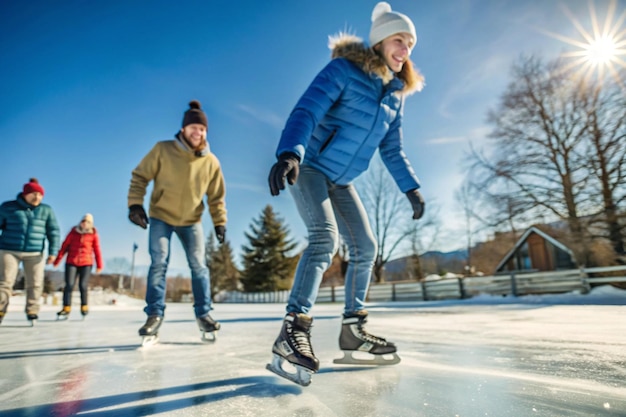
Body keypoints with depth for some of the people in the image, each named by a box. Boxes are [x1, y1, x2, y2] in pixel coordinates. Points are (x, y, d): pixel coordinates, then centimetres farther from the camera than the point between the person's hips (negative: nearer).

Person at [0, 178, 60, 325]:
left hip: (35, 253, 1)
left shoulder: (46, 210, 1)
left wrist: (52, 252, -7)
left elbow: (53, 232, 1)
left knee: (35, 284, 2)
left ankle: (32, 312, 11)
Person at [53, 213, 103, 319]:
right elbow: (64, 246, 7)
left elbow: (97, 250, 2)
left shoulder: (93, 234, 1)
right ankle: (66, 308, 3)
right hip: (71, 262, 1)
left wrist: (99, 265, 0)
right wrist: (57, 260, 4)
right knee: (69, 285, -5)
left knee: (83, 286, -5)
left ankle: (84, 307, 13)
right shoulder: (73, 232, 5)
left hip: (86, 263, -1)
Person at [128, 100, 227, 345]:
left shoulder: (211, 162, -8)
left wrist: (220, 222, -5)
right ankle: (155, 315, 3)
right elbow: (140, 176, -6)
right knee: (159, 263, -9)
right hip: (160, 217, -1)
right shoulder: (163, 150, -13)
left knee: (199, 266, 0)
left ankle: (203, 314, 12)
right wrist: (135, 204, -16)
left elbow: (216, 197, 0)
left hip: (191, 221, 2)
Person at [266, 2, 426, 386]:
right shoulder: (344, 69, -10)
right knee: (325, 236, -27)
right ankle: (294, 329, -25)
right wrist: (290, 153, -41)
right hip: (309, 167, -7)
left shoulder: (395, 94, 10)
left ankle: (353, 329, 13)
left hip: (341, 180, 7)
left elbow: (392, 149, 14)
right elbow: (306, 111, -24)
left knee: (365, 247, 2)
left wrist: (412, 188, 7)